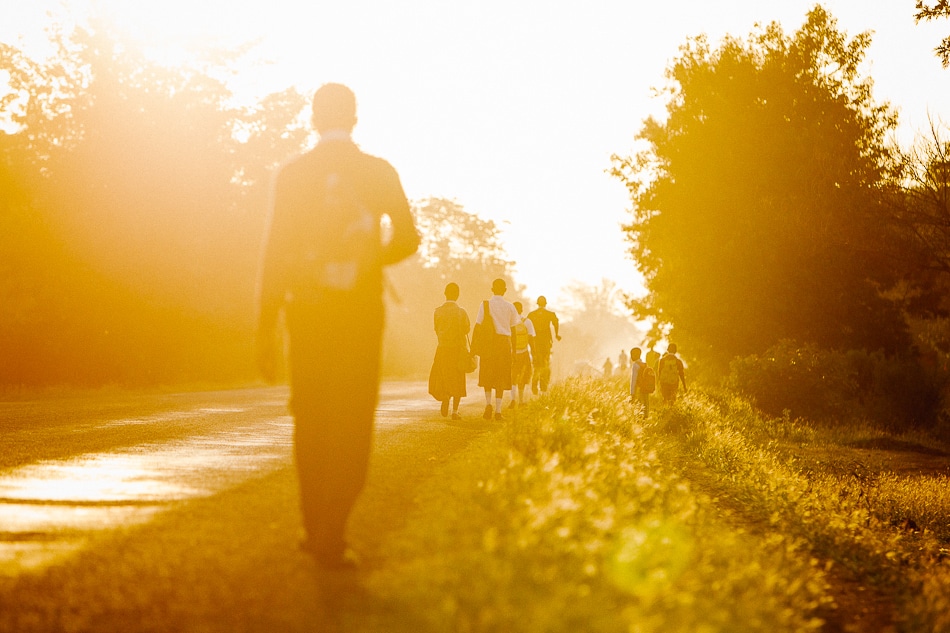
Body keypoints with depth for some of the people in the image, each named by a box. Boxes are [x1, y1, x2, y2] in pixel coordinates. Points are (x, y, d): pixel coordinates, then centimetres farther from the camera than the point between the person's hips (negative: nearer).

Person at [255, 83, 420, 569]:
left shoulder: (291, 175, -1)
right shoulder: (379, 172, 0)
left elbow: (275, 252, -4)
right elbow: (407, 238, 1)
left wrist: (266, 328, -1)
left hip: (308, 309, 1)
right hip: (361, 309, -1)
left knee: (310, 421, 14)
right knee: (351, 423, 1)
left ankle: (316, 528, 21)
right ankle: (331, 539, -7)